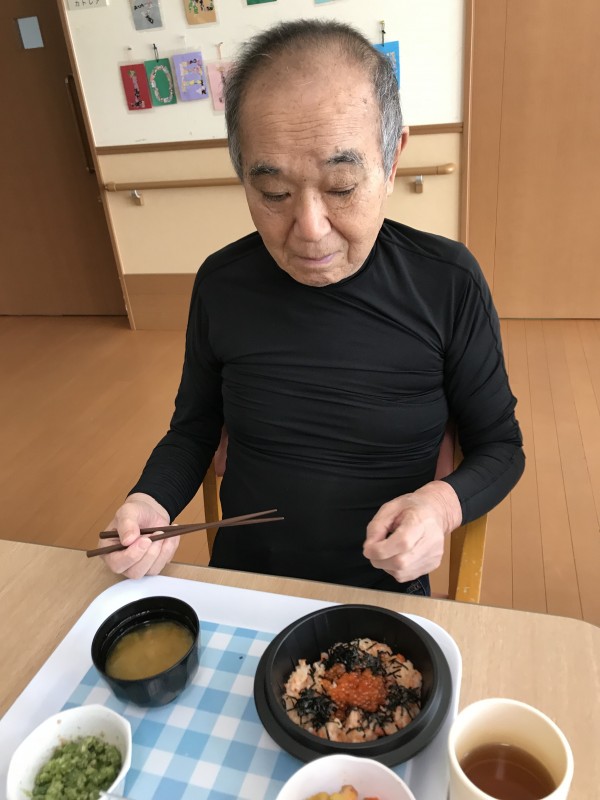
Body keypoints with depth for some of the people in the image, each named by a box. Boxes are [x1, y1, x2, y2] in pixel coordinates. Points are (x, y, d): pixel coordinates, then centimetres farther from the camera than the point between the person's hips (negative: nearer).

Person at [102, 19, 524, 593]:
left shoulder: (447, 283, -13)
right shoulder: (221, 283, -7)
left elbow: (499, 445, -2)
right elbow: (193, 428, 6)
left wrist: (443, 504, -22)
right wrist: (151, 503, -13)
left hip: (384, 590, -1)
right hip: (241, 585, 2)